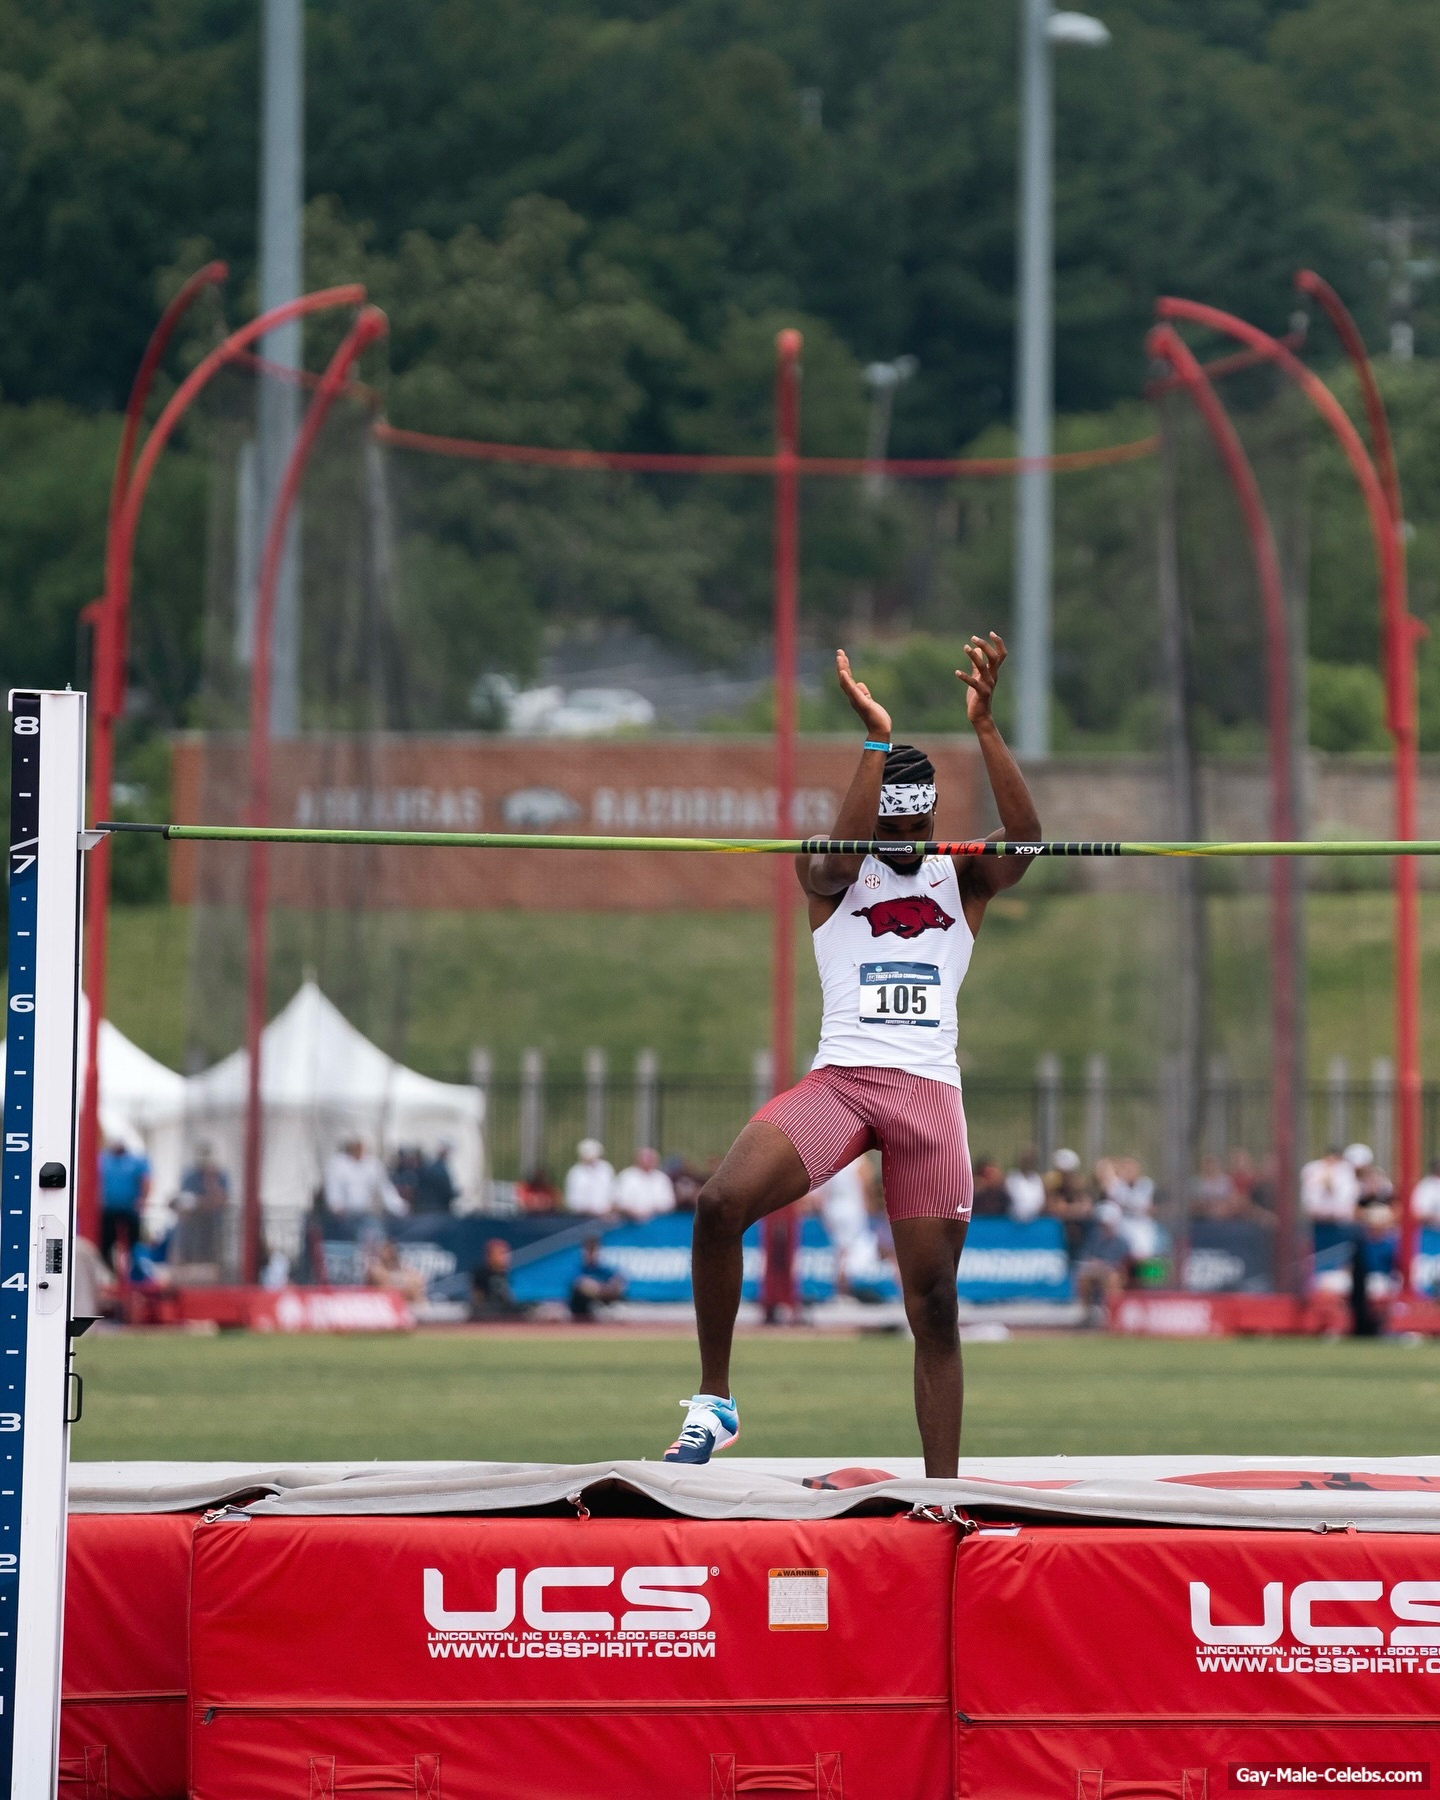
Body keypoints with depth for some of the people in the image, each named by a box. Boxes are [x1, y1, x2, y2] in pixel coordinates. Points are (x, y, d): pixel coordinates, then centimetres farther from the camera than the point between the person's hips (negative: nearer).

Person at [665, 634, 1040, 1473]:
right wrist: (877, 741, -23)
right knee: (722, 1202, -25)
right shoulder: (834, 877, 10)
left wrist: (985, 725, -21)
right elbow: (842, 856, -15)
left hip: (930, 1089, 1)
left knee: (935, 1299, -1)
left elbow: (1025, 836, -8)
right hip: (841, 1079, -1)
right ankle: (714, 1401, -12)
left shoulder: (961, 877, 12)